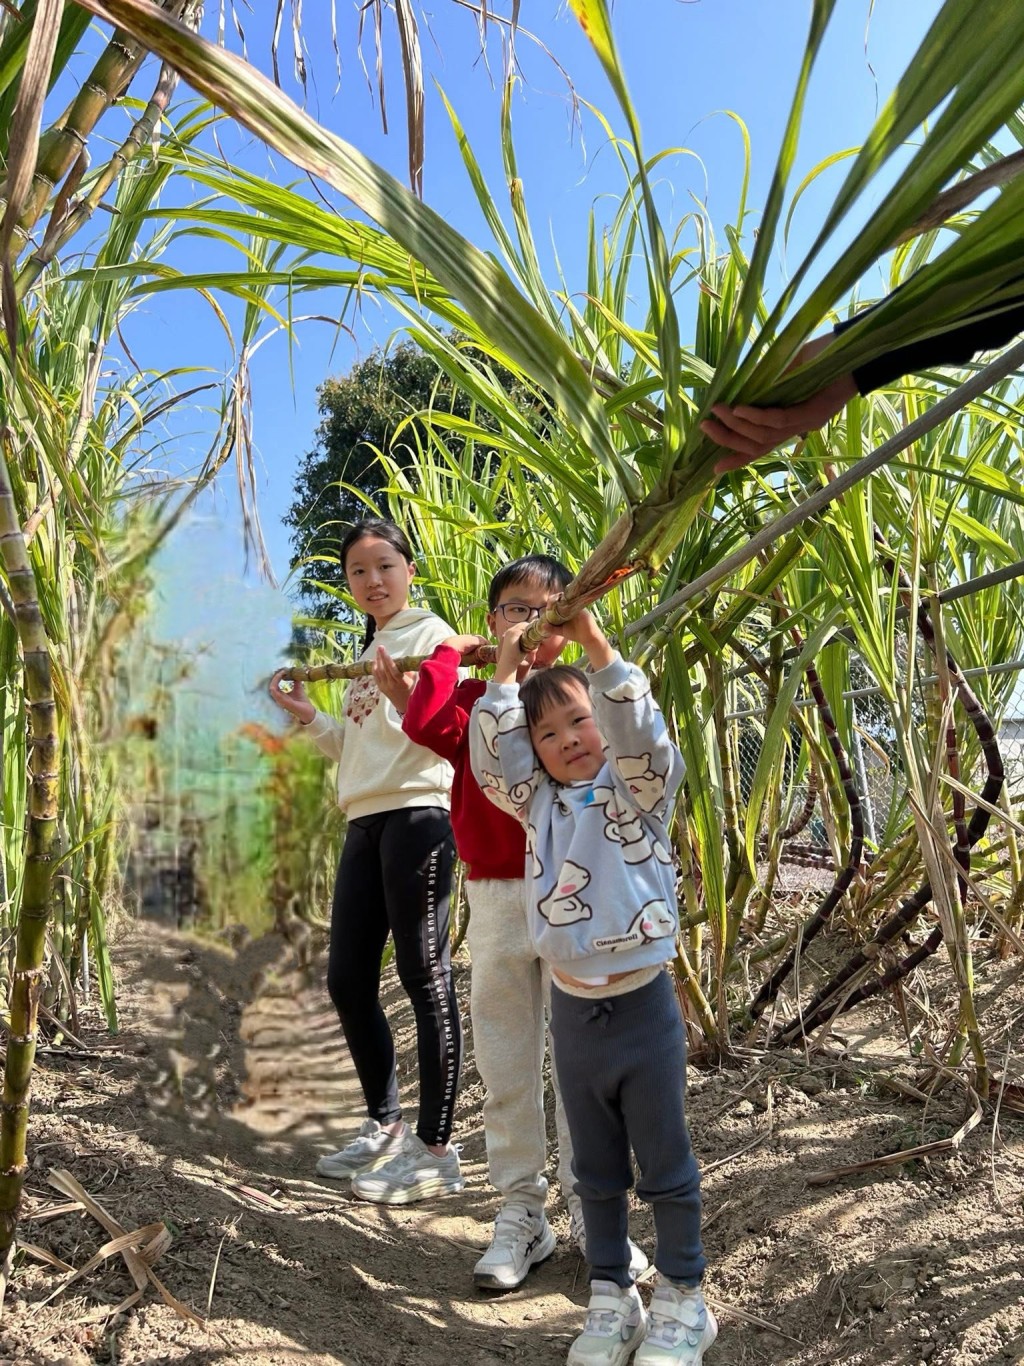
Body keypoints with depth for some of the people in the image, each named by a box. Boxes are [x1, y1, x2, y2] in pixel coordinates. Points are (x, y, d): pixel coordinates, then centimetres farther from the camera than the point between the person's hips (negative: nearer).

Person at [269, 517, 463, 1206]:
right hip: (366, 823, 9)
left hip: (417, 818, -9)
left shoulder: (431, 634, -2)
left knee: (426, 979, -5)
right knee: (348, 980, 11)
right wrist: (309, 716, 14)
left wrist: (405, 697, -32)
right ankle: (385, 1125, 27)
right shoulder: (369, 654, 22)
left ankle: (435, 1149, 4)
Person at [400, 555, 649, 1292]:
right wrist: (449, 651, -4)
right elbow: (425, 723, -15)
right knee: (506, 1065, 10)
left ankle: (591, 1212, 23)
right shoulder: (473, 698, 5)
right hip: (495, 899, 2)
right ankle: (520, 1212, 24)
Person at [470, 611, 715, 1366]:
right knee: (597, 1169, 18)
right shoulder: (538, 804, 5)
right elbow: (489, 755, -7)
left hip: (644, 1004, -3)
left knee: (667, 1166, 11)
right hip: (573, 1010, 4)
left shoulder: (639, 790, -4)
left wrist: (594, 643, -25)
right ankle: (612, 1298, 34)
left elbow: (641, 729, -22)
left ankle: (684, 1301, 29)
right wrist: (507, 670, -4)